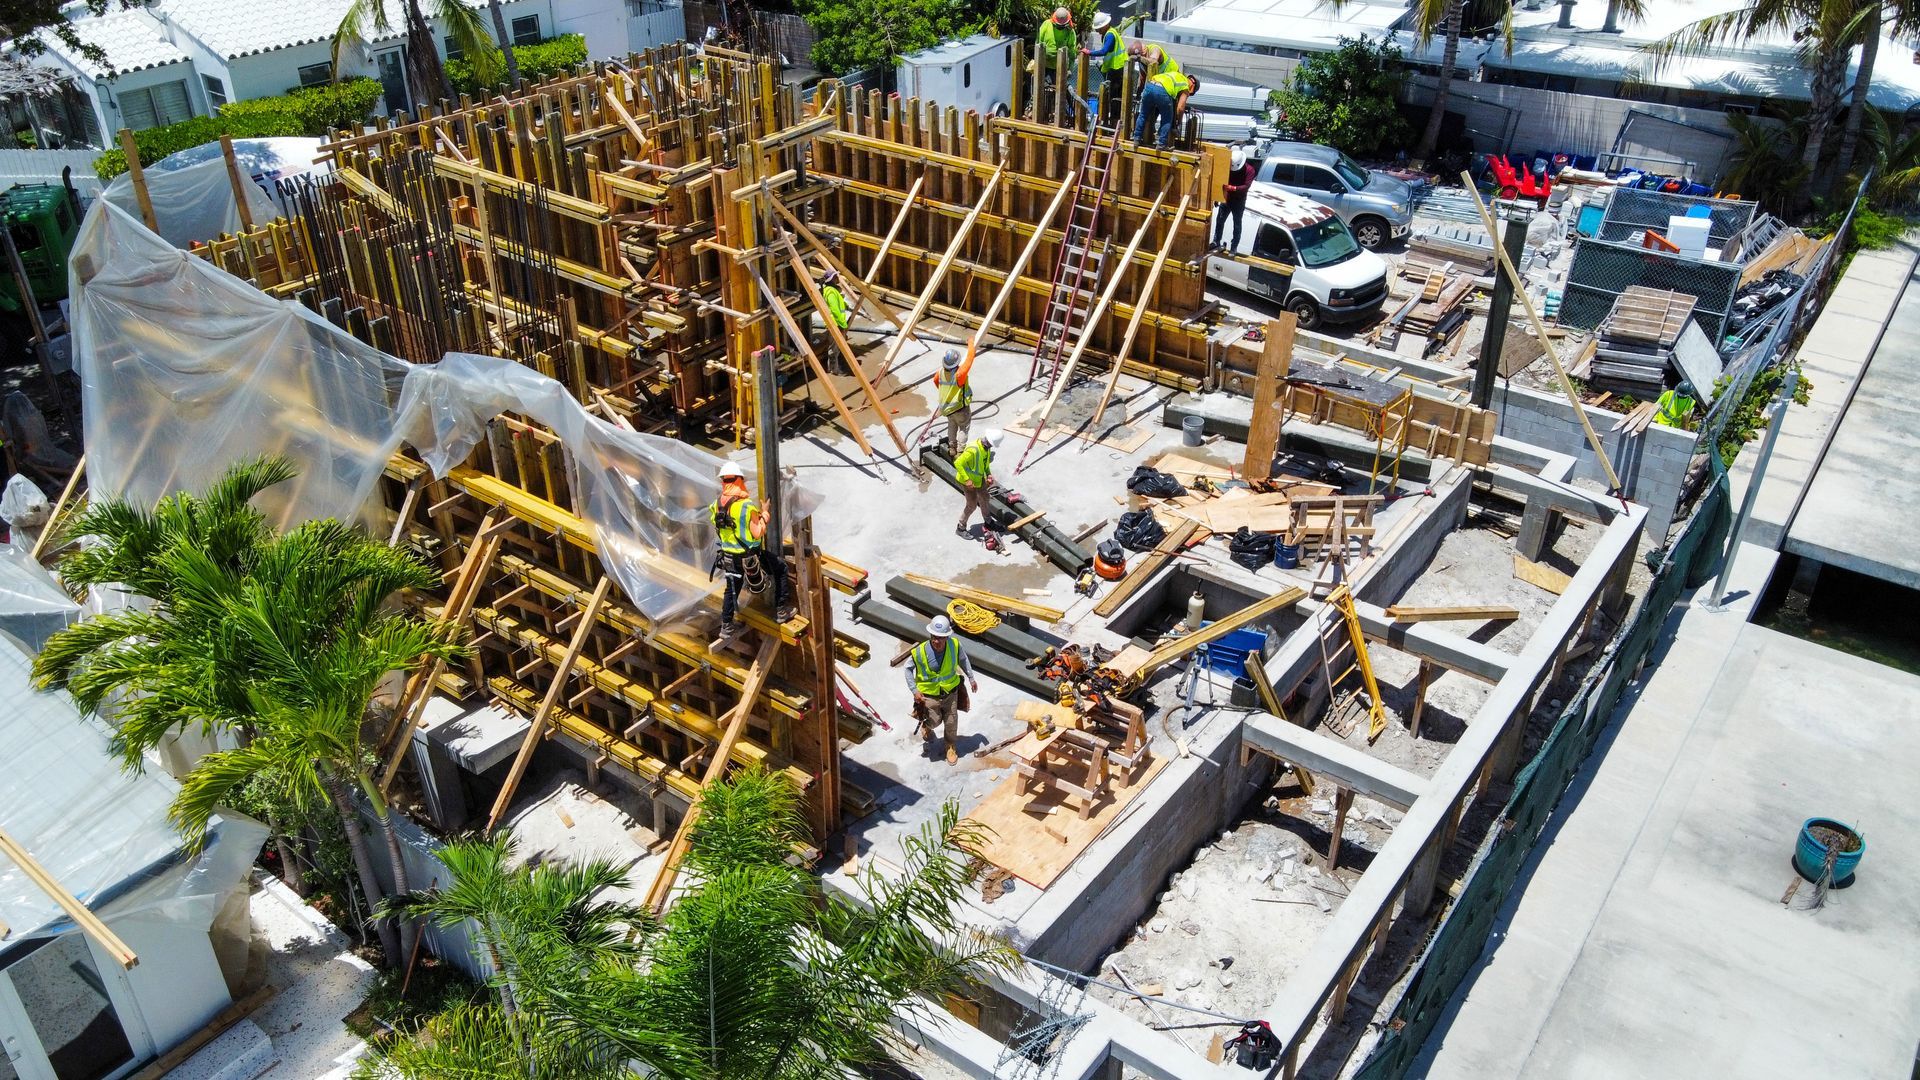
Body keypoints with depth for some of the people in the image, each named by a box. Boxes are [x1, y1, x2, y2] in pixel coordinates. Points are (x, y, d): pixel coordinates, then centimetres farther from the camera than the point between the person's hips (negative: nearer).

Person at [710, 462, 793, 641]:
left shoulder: (716, 505, -4)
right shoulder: (747, 506, -23)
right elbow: (757, 534, -23)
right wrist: (764, 518, -5)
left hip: (729, 557, 5)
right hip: (751, 557, -5)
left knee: (732, 589, 23)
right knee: (781, 569, 16)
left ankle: (726, 627, 32)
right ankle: (781, 610, 19)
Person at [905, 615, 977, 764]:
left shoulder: (954, 645, -22)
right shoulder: (920, 651, -28)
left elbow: (963, 660, 0)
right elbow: (909, 669, -11)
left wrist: (971, 678, 7)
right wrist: (914, 690, -15)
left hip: (951, 692, 2)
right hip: (929, 695, -2)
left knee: (951, 722, 17)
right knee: (935, 720, 13)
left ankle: (950, 746, 45)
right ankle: (926, 725, 51)